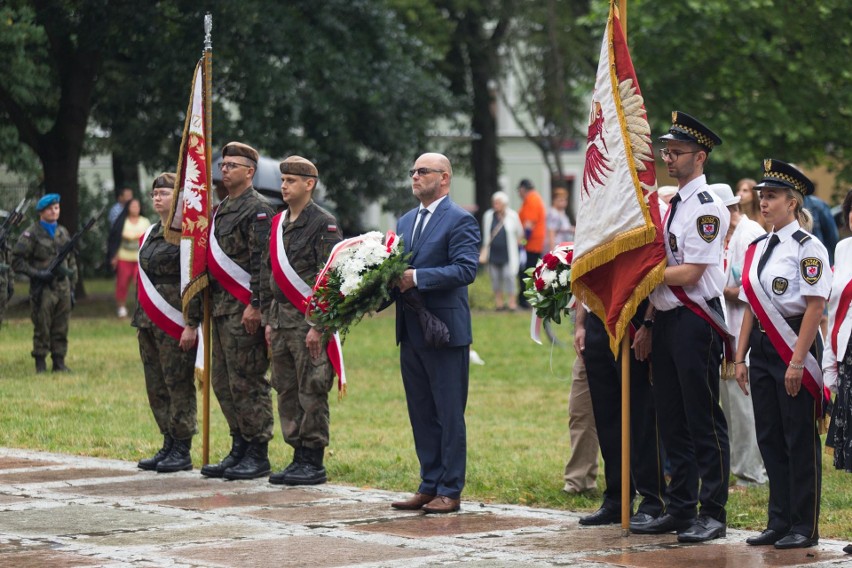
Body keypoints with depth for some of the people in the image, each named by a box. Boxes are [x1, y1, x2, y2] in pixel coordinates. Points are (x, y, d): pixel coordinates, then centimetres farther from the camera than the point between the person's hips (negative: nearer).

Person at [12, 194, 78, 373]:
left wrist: (72, 289, 15)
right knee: (42, 330, -2)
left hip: (63, 289, 5)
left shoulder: (64, 233, 14)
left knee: (61, 331, 6)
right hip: (42, 290, -5)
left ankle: (59, 363, 13)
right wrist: (38, 274, -15)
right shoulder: (31, 234, -4)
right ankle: (40, 364, 6)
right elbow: (17, 262, -7)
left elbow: (71, 262, 19)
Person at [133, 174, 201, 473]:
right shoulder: (150, 234, 17)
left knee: (179, 386, -5)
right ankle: (168, 446, 16)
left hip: (175, 323, -9)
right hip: (149, 323, 9)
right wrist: (140, 319, 18)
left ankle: (182, 451, 0)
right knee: (156, 387, 10)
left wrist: (192, 324, -18)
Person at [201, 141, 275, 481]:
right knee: (223, 383, 11)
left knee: (247, 383, -7)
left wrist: (255, 306, -22)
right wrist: (210, 306, 19)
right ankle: (239, 449, 18)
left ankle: (258, 455, -2)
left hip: (245, 310, -10)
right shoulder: (221, 210, 20)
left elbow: (262, 260, -16)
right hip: (221, 308, 10)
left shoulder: (258, 210, -9)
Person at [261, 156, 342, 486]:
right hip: (281, 319, 8)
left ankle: (314, 464, -1)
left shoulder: (324, 224, -8)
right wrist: (269, 320, 13)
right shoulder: (278, 223, 15)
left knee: (312, 393, -5)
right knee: (286, 391, 9)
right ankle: (299, 457, 16)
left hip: (309, 320, -8)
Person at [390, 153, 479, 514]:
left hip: (445, 331, -8)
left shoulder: (460, 221, -7)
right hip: (411, 332, 8)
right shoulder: (405, 222, 17)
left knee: (449, 415, -2)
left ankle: (450, 491, 2)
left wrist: (416, 278, -23)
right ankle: (430, 485, 18)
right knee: (422, 415, 11)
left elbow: (466, 269, -19)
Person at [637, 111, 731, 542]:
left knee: (704, 422, -4)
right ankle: (680, 509, 21)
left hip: (695, 322, -9)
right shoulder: (671, 204, 15)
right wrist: (649, 322, 13)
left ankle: (712, 514, 2)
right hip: (666, 321, 9)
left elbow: (690, 273, -19)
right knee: (672, 421, 13)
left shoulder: (706, 207, -13)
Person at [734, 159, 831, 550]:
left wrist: (797, 361, -19)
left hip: (794, 345, -7)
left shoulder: (807, 247, -9)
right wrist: (741, 357, 11)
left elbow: (815, 307, -14)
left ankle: (805, 527, 5)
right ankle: (779, 522, 18)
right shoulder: (757, 249, 12)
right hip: (762, 347, 7)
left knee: (800, 438, -1)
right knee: (769, 437, 10)